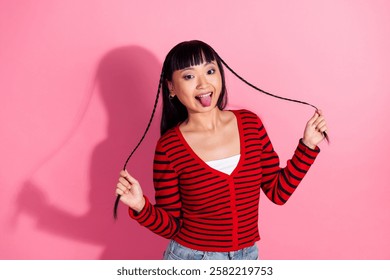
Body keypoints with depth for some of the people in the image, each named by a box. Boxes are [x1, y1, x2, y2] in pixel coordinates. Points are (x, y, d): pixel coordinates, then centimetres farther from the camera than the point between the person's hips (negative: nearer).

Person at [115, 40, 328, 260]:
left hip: (247, 257, 3)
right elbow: (171, 226, -10)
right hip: (190, 261, -3)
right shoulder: (169, 147, -17)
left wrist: (308, 145, -6)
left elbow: (278, 192, -2)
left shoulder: (251, 123, -8)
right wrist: (140, 206, -27)